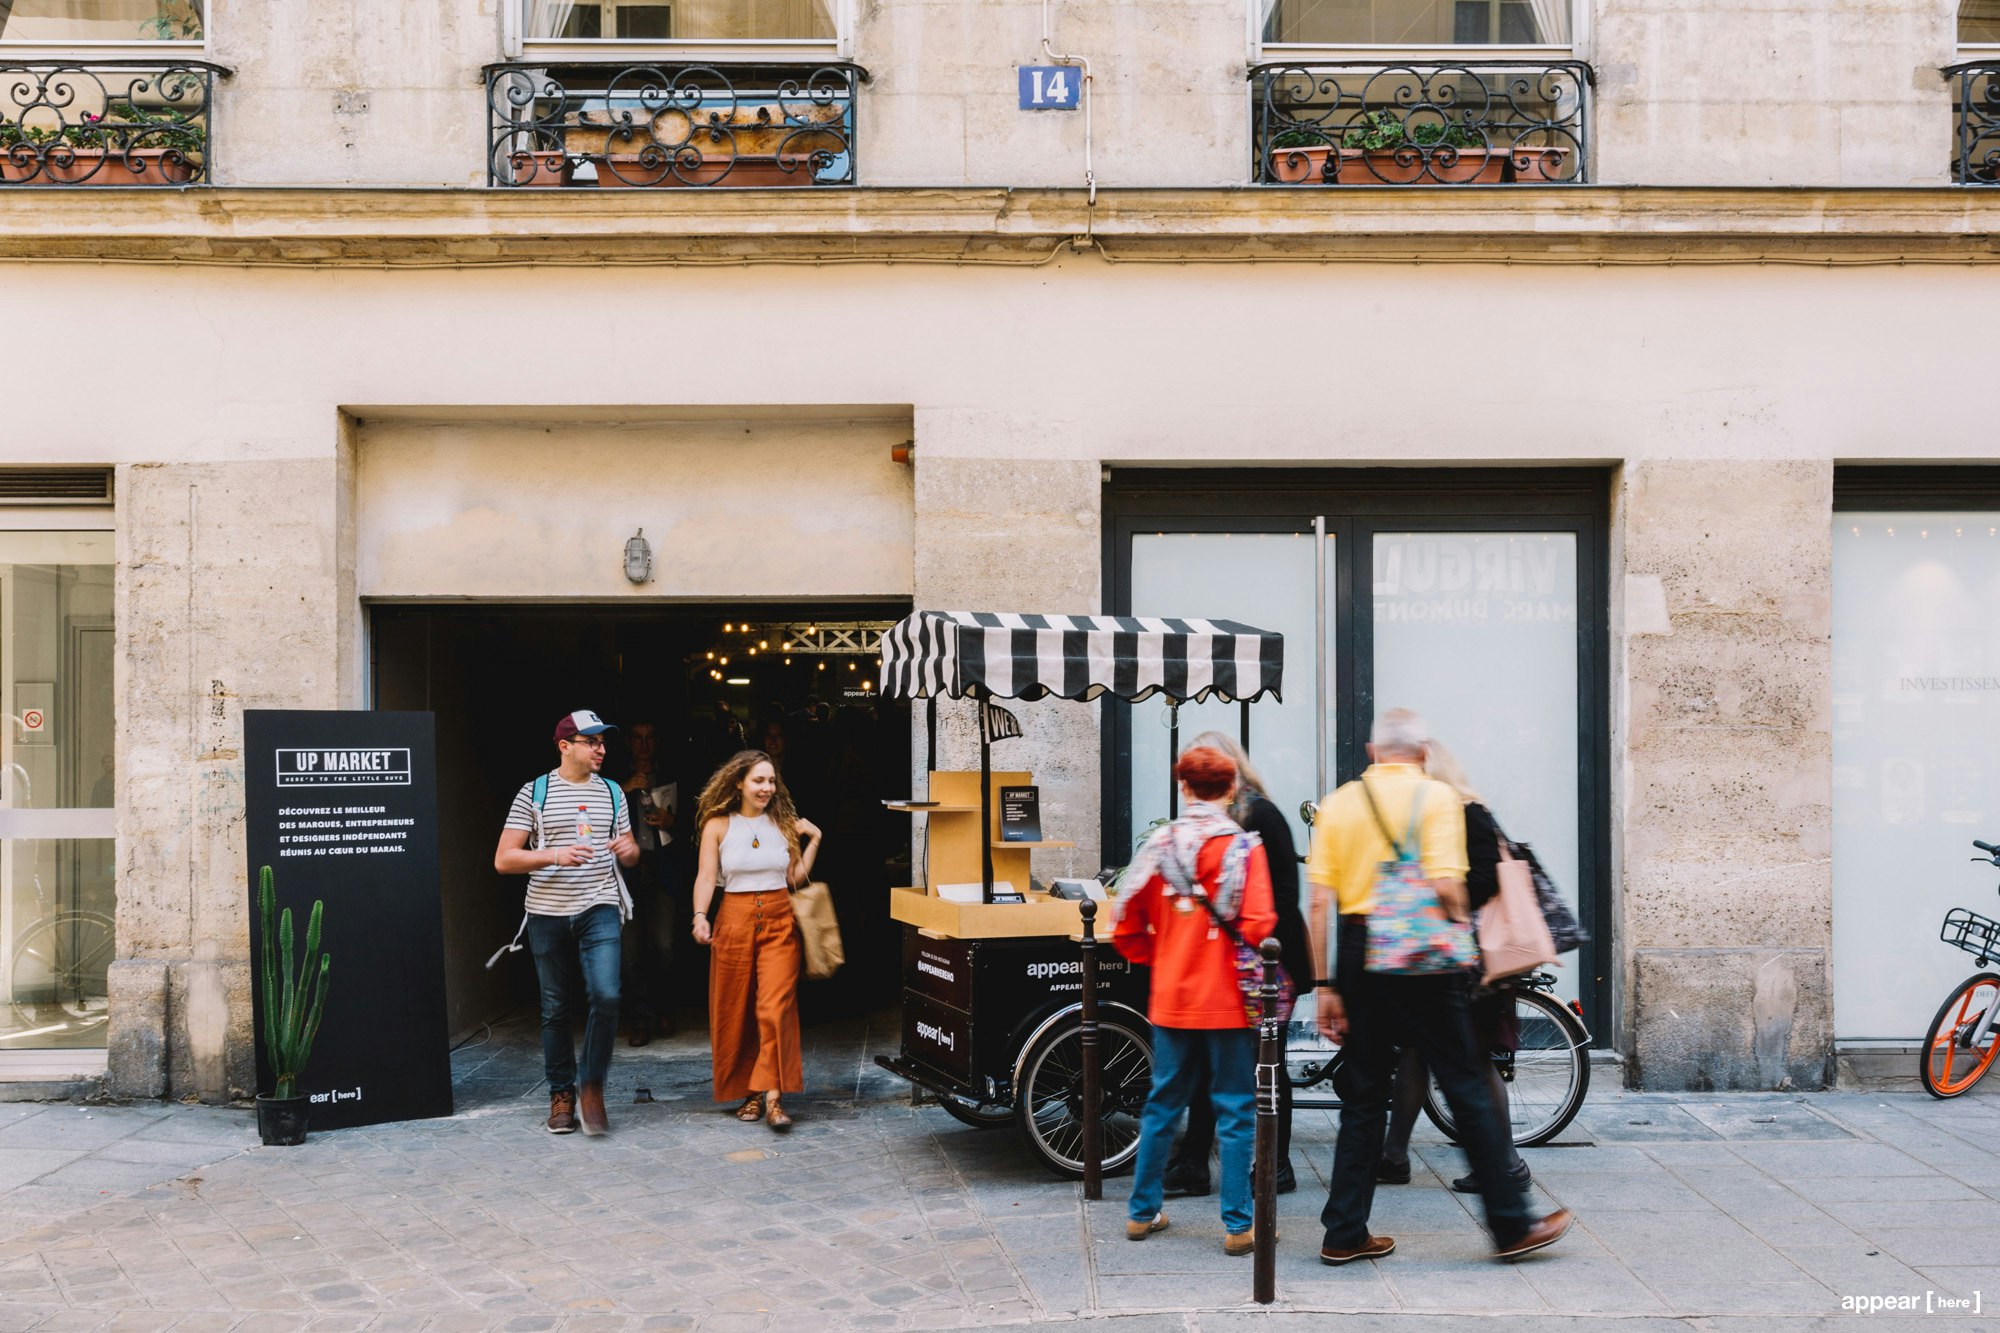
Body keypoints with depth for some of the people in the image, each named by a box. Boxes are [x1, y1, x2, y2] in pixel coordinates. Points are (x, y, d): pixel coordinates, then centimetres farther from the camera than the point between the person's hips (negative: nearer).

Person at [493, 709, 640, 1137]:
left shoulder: (612, 793, 11)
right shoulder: (533, 793, 0)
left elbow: (630, 851, 21)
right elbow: (503, 859, -4)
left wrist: (629, 850, -4)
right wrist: (554, 855, -18)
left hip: (599, 909, 1)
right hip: (549, 913, -1)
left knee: (606, 995, -16)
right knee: (555, 1009, 7)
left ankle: (592, 1086, 1)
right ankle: (562, 1094, 21)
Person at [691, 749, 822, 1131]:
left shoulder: (785, 824, 8)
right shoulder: (718, 825, 2)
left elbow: (796, 878, 9)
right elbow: (706, 877, -5)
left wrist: (813, 841, 2)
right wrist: (700, 916, -19)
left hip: (780, 921, 0)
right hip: (735, 920, 0)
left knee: (776, 1007, -12)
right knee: (735, 1011, 5)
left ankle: (772, 1097, -12)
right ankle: (749, 1093, 19)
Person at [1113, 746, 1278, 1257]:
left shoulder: (1159, 845, 0)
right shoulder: (1243, 846, -10)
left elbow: (1126, 930, 1)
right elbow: (1257, 927, -19)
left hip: (1170, 999, 4)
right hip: (1227, 1002, -4)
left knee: (1163, 1105, 16)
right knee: (1234, 1111, 5)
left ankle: (1142, 1213, 24)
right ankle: (1238, 1225, 8)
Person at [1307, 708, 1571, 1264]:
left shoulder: (1338, 803, 7)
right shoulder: (1436, 796, -4)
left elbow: (1320, 901, 2)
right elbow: (1446, 885, -16)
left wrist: (1324, 986, 5)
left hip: (1358, 953, 4)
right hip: (1421, 956, -4)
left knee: (1363, 1097, 11)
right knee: (1466, 1089, 5)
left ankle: (1345, 1233, 13)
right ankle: (1511, 1224, 13)